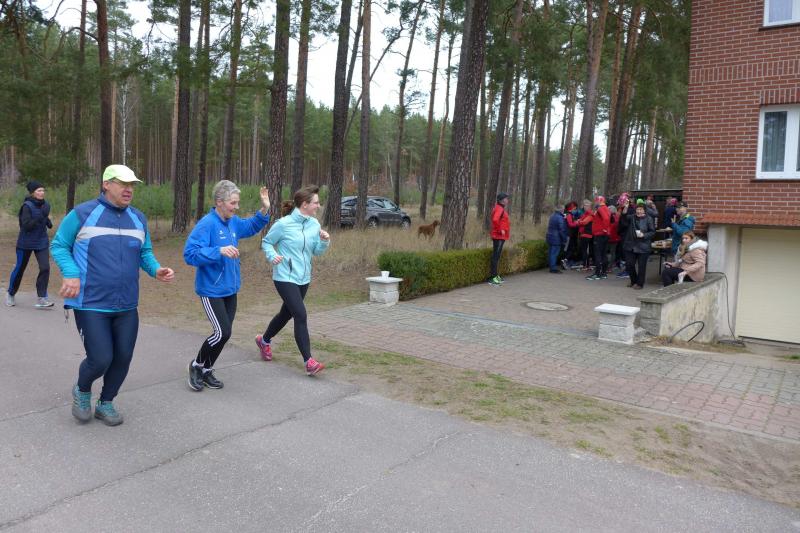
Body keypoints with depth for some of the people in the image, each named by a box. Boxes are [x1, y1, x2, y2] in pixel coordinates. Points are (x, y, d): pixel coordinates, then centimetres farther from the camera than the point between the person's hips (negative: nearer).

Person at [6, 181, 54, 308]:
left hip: (42, 242, 4)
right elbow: (26, 225, -22)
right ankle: (10, 294, 33)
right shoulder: (27, 206, -16)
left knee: (45, 268, -11)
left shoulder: (45, 205, 2)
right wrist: (42, 216, -28)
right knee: (19, 269, 10)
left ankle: (42, 298, -6)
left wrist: (48, 221, -1)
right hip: (26, 243, -4)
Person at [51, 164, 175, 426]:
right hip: (91, 304, -5)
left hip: (126, 306, 5)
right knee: (101, 359, -8)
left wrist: (156, 269, -4)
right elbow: (59, 246, 1)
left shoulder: (138, 218, 8)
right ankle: (82, 390, 27)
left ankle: (106, 403, 33)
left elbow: (145, 252, 17)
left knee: (123, 358, 9)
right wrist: (71, 274, -15)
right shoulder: (82, 214, -7)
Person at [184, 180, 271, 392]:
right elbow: (190, 254, -25)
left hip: (230, 289, 8)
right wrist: (220, 251, -34)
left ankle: (206, 370, 29)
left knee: (224, 333, 12)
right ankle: (197, 365, 14)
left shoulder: (233, 222, 5)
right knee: (222, 332, -11)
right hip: (211, 291, -8)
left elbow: (251, 227, 24)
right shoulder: (206, 224, -19)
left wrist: (264, 210, 7)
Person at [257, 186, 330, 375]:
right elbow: (266, 243, -1)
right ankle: (309, 362, -10)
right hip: (285, 278, -7)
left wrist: (324, 241, -13)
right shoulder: (283, 224, -14)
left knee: (287, 313, 20)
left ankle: (264, 340, 46)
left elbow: (317, 252, 7)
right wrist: (273, 256, -20)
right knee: (301, 316, -15)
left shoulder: (314, 224, 1)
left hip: (303, 279, 7)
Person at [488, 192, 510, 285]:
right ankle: (492, 277, -9)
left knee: (497, 256, 14)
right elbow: (495, 220, -32)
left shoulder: (502, 209, 17)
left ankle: (495, 275, 22)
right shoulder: (499, 209, -15)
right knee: (495, 256, -9)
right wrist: (500, 230, -23)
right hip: (499, 236, -10)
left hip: (501, 236, 10)